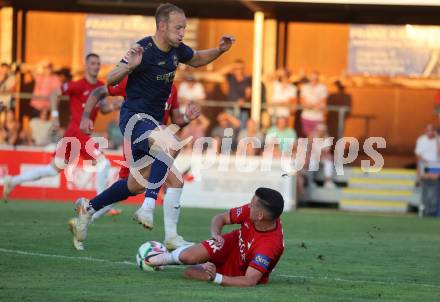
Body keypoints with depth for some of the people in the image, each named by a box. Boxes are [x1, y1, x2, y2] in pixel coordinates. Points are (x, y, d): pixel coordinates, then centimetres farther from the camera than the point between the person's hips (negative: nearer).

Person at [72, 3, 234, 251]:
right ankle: (148, 207, -35)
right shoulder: (144, 50, -19)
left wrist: (220, 50, 7)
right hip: (135, 116, -8)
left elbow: (197, 60, 25)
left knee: (136, 186, 15)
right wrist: (129, 66, -36)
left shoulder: (177, 50, 2)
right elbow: (111, 80, -16)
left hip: (153, 121, 8)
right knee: (169, 145, -37)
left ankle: (88, 207, 34)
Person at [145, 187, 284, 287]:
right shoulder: (250, 211, -24)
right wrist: (215, 234, -29)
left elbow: (250, 281, -41)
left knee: (190, 273, -16)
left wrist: (216, 278, -43)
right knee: (188, 257, -18)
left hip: (241, 272, -4)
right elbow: (220, 218, -8)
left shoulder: (270, 245, -41)